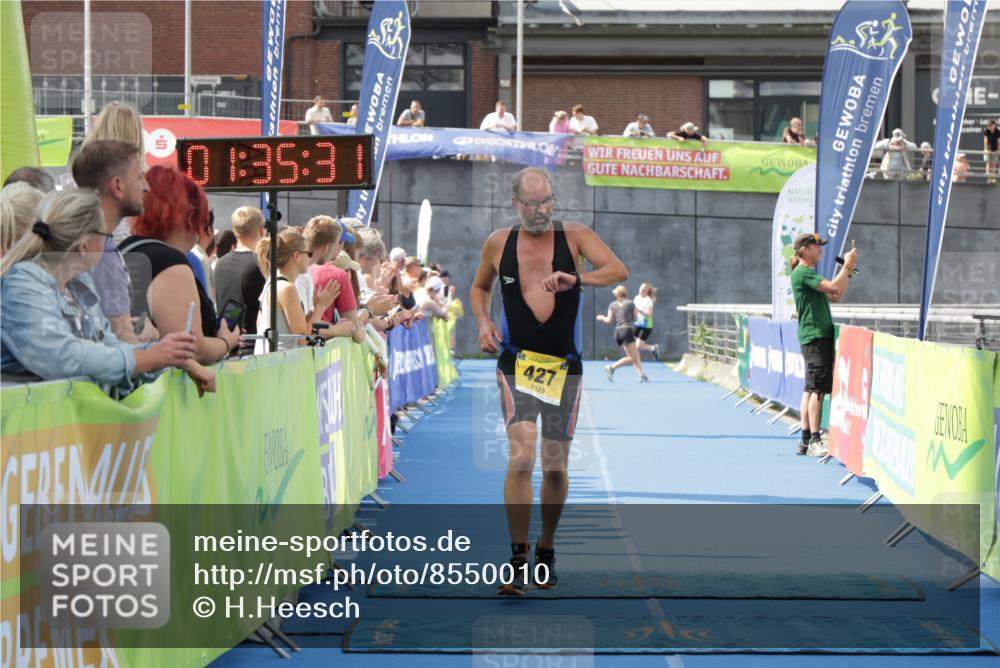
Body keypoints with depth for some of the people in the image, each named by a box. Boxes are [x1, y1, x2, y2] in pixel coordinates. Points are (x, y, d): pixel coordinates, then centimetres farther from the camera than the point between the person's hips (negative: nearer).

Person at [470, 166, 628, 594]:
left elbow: (619, 270, -14)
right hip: (516, 365, 0)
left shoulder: (575, 236, -1)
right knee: (521, 459, -16)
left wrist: (575, 279, -31)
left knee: (556, 468, 6)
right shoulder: (498, 244, 4)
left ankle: (546, 551, 26)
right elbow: (480, 287, 22)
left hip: (564, 367, 1)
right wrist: (483, 322, 3)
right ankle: (517, 559, -11)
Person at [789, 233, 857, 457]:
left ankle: (805, 440, 11)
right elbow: (833, 287, -20)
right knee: (817, 389, -12)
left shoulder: (810, 274, 21)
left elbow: (836, 297, 20)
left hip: (820, 336, 10)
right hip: (815, 337, -10)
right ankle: (814, 442, -13)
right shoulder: (802, 273, -11)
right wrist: (847, 265, -9)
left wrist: (848, 272, 11)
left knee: (811, 389, 9)